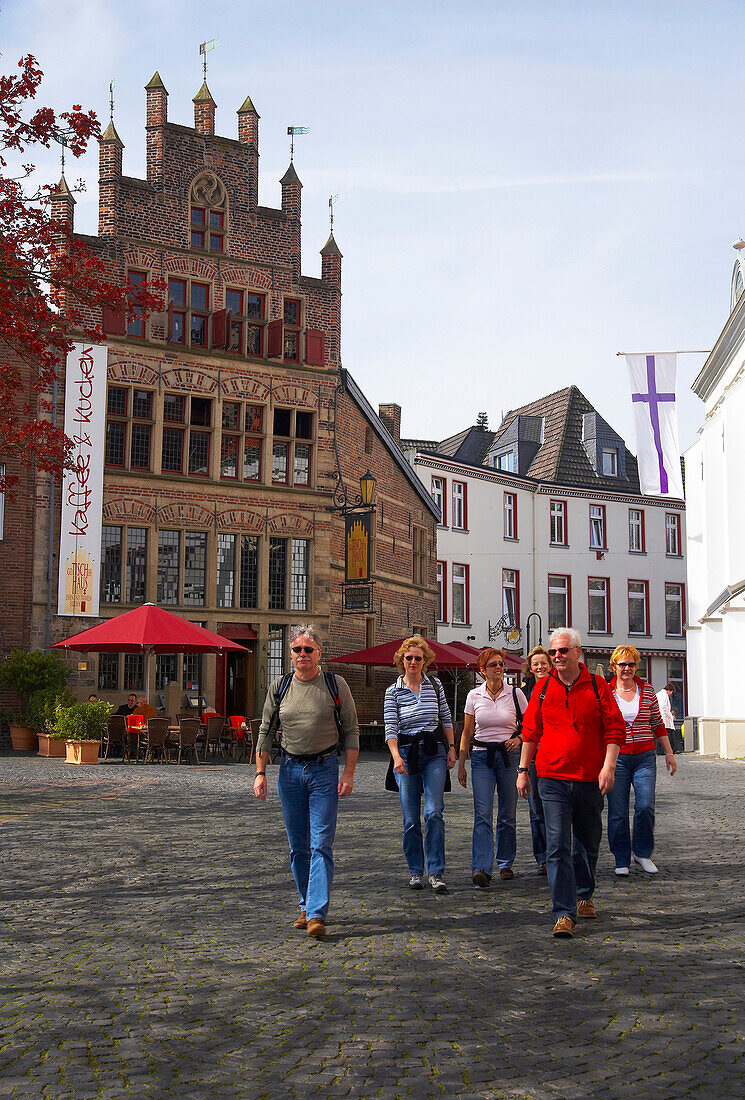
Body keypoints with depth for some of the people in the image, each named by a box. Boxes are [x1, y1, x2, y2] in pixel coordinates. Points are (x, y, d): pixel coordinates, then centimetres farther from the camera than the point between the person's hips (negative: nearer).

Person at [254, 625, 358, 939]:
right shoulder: (279, 687, 6)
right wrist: (260, 773, 2)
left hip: (324, 770, -3)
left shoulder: (336, 685, -1)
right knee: (297, 847, 9)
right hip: (290, 770, 3)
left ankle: (317, 914, -13)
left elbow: (351, 730, 1)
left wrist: (349, 773, -6)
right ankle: (306, 906, 23)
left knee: (321, 844, -10)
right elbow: (266, 732, 10)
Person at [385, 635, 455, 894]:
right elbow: (390, 727, -6)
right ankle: (415, 871, 16)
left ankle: (436, 872, -7)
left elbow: (446, 718, 14)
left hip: (434, 752, 0)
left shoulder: (435, 685, 6)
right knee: (410, 818, 3)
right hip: (405, 753, 0)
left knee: (433, 812, -11)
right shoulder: (393, 691, 1)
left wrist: (451, 747, 7)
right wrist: (396, 756, -19)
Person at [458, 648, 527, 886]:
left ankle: (505, 863, 22)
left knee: (507, 815, 7)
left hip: (509, 756, 0)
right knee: (482, 814, -11)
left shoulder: (515, 694, 1)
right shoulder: (474, 696, 3)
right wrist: (461, 764, 7)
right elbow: (467, 733, 9)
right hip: (481, 757, 0)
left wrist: (518, 739, -11)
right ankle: (481, 868, -18)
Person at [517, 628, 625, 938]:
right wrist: (523, 769, 9)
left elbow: (614, 729, -1)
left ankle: (583, 895, 39)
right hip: (552, 778, 0)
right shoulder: (543, 688, 4)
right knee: (557, 845, -9)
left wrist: (608, 766, -12)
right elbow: (531, 732, 11)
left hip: (589, 779, 1)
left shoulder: (598, 686, 0)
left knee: (588, 841, 16)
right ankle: (565, 914, -8)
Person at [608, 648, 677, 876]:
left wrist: (669, 753, 12)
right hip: (616, 757, -1)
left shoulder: (647, 690, 6)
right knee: (617, 812, 0)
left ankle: (642, 853, 14)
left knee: (646, 807, -8)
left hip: (645, 757, 1)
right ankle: (621, 860, 13)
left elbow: (658, 724, 13)